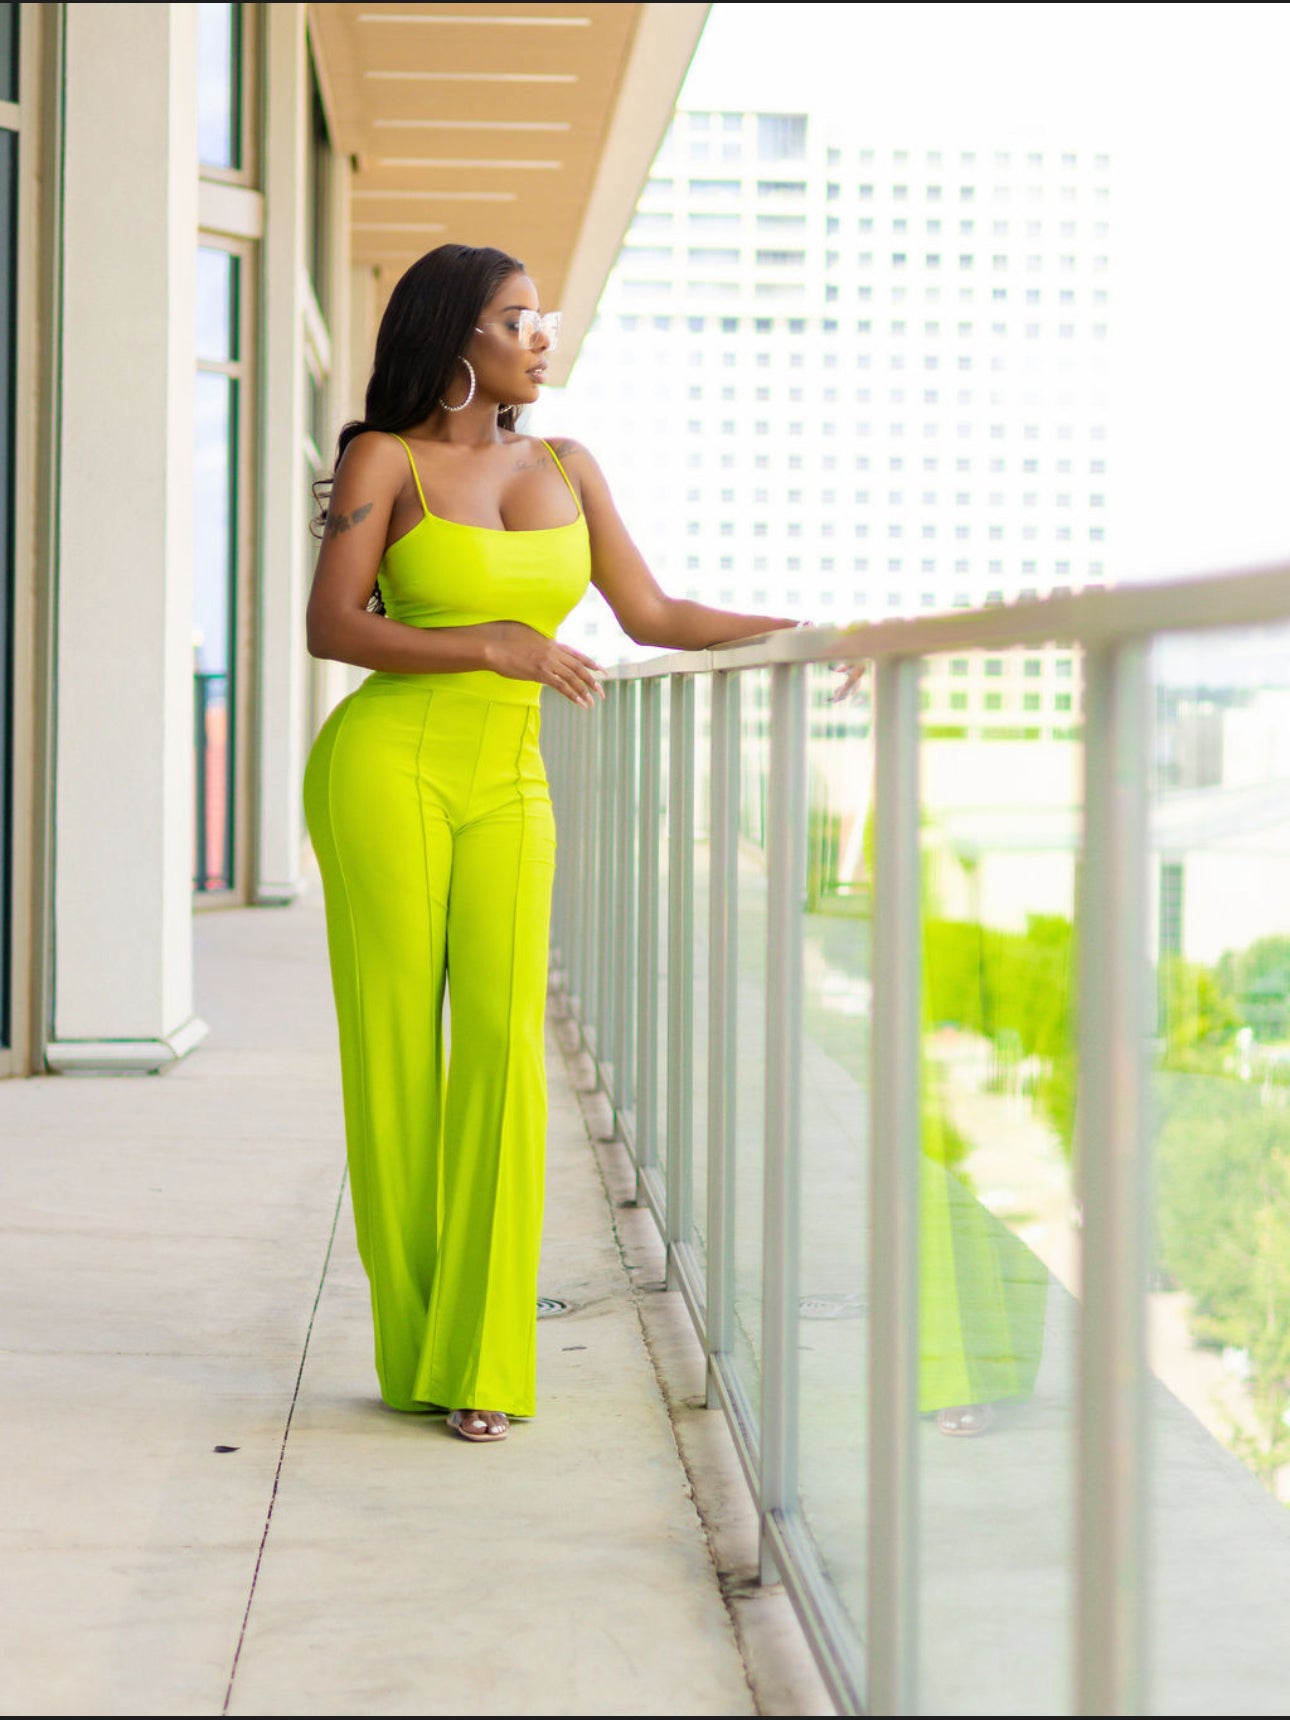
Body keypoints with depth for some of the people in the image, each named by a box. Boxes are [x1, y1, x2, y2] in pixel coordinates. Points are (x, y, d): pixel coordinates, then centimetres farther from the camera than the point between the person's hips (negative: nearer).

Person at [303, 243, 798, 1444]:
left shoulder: (566, 470, 15)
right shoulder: (384, 460, 1)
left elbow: (649, 615, 17)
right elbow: (331, 627, -7)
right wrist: (489, 647, -15)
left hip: (506, 789, 3)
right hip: (387, 765, -3)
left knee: (504, 1043, -9)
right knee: (394, 1051, -2)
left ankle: (480, 1359, -3)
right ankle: (414, 1348, 8)